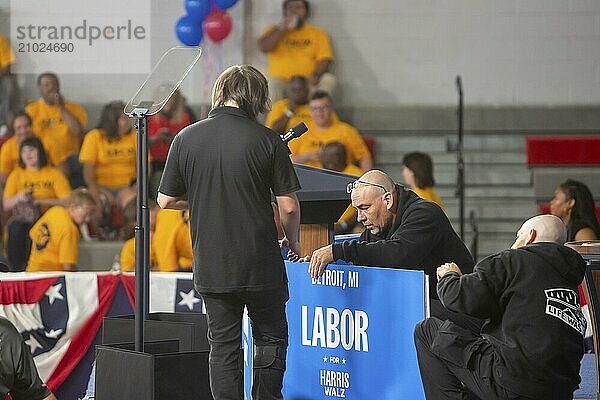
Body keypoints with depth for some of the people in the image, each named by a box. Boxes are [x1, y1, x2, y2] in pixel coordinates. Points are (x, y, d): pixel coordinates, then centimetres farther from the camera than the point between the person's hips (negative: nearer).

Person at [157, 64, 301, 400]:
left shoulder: (187, 139, -3)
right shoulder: (267, 140, -9)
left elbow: (166, 200, 3)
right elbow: (289, 206, -8)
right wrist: (292, 241, 11)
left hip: (212, 265, 2)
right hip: (261, 264, -2)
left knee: (223, 345, 9)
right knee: (271, 338, 14)